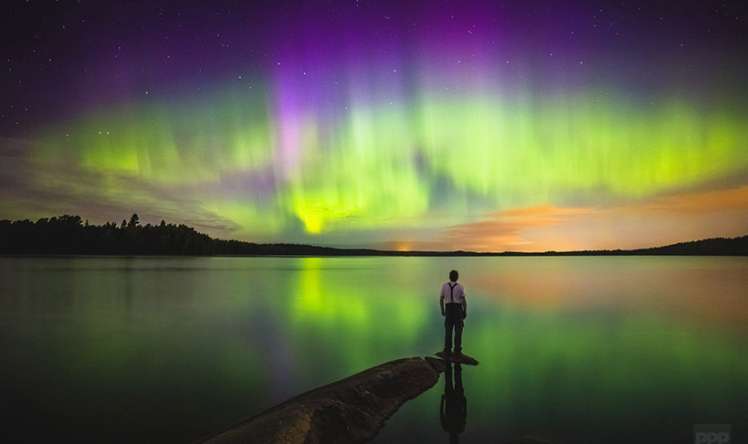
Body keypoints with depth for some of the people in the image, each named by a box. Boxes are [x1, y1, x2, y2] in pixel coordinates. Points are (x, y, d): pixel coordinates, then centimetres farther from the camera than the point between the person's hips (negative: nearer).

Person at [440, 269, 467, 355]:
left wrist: (442, 310, 12)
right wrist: (465, 312, 0)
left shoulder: (444, 285, -2)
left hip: (449, 309, 2)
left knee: (448, 329, 6)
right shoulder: (460, 287, -9)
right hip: (458, 309, -2)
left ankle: (447, 349, 2)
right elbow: (464, 301, -10)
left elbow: (441, 299, 2)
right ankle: (457, 350, 1)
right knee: (458, 330, 3)